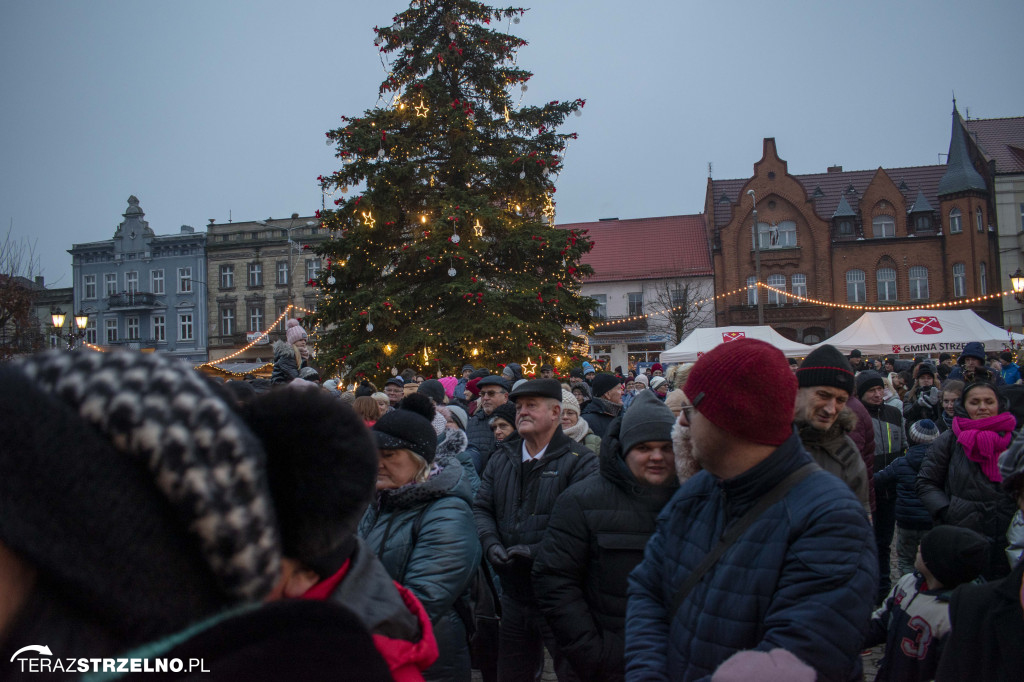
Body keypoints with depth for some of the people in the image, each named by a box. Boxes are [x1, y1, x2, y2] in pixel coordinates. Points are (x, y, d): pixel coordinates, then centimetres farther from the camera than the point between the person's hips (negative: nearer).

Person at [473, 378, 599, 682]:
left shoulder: (580, 461, -10)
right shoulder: (501, 458, 11)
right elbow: (481, 507, 10)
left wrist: (539, 551, -24)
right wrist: (491, 543, -8)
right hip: (513, 596, 6)